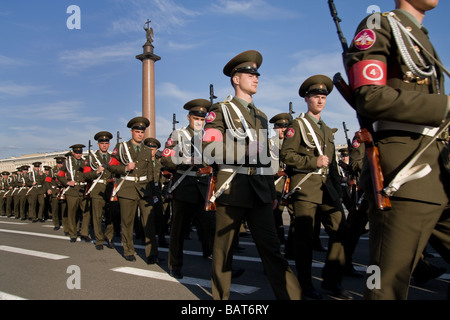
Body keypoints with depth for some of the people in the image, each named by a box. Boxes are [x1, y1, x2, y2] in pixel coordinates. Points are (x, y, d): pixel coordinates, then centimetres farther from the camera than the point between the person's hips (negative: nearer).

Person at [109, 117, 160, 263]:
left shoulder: (147, 151, 14)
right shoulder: (121, 147, 7)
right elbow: (111, 166, 4)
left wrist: (153, 193, 15)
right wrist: (125, 168, -14)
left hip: (144, 189, 2)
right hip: (127, 189, -2)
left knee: (149, 220, -7)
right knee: (127, 222, 5)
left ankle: (152, 254, -3)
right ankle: (128, 251, 21)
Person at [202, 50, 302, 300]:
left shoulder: (262, 116, 20)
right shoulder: (221, 110, 3)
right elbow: (210, 150, -9)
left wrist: (273, 193, 18)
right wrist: (246, 150, -14)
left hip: (260, 191, 5)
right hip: (231, 188, -4)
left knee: (271, 246, 3)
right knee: (224, 248, 6)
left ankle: (291, 295, 7)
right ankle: (221, 297, 23)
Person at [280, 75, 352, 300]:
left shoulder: (327, 130, 21)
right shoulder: (298, 124, 1)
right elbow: (286, 154, -10)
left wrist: (338, 189, 18)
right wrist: (314, 161, -15)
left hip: (327, 188, 7)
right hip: (305, 187, -6)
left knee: (341, 230, 0)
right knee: (305, 237, -1)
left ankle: (332, 281, 14)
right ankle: (306, 285, 14)